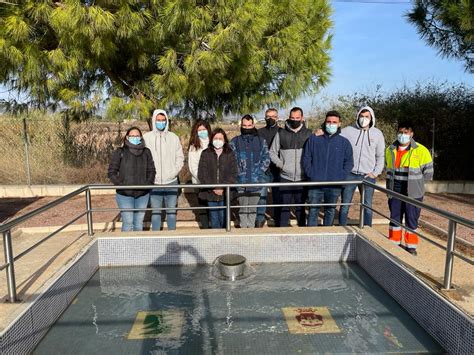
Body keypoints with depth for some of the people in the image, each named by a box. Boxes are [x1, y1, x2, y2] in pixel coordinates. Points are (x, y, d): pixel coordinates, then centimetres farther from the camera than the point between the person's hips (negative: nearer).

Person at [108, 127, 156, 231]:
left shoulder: (146, 152, 5)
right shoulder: (120, 152, -3)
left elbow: (151, 170, 10)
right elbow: (111, 172, -2)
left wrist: (148, 183, -4)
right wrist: (120, 184, -13)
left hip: (143, 194, 3)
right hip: (124, 194, -3)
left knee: (139, 223, 12)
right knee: (128, 223, -2)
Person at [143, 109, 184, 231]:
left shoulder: (174, 137, 7)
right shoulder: (146, 137, 2)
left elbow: (180, 157, 7)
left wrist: (174, 172, -7)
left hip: (171, 181, 1)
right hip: (154, 182, -1)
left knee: (171, 211, 9)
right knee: (155, 211, 6)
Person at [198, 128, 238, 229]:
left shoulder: (230, 154, 5)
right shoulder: (206, 154, 5)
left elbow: (233, 174, 1)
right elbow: (202, 174, -1)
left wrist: (223, 188, -11)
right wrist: (213, 189, -10)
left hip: (225, 194, 0)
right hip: (210, 194, 1)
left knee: (224, 219, 2)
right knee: (214, 220, 6)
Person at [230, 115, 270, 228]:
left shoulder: (261, 141, 8)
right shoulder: (235, 141, 5)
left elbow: (266, 159, 5)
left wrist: (258, 172, -5)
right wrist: (237, 173, -9)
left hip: (256, 182, 1)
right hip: (241, 182, -1)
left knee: (253, 208, 9)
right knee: (243, 208, 0)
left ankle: (251, 228, 19)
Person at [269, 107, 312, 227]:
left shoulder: (308, 134, 3)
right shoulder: (281, 133, 3)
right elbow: (272, 152, 9)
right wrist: (280, 164, -4)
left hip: (302, 178, 0)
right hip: (285, 177, 0)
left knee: (301, 207, 11)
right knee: (284, 207, 6)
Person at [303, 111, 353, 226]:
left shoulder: (344, 142, 6)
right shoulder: (314, 139, 3)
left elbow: (349, 162, 8)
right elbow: (306, 159, 4)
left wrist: (341, 177, -5)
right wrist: (311, 175, -6)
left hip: (334, 186, 1)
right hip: (315, 184, -1)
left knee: (330, 211, 13)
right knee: (313, 210, 2)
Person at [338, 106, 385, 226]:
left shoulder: (377, 133, 6)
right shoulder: (348, 131, -1)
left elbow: (380, 156, 11)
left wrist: (376, 172, 2)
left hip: (368, 176, 2)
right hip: (350, 175, -1)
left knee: (368, 207, 11)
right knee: (345, 206, 5)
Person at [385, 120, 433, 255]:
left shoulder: (421, 151, -8)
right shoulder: (390, 150, 4)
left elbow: (428, 172, -1)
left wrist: (415, 183, -1)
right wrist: (391, 185, 11)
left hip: (413, 193, -3)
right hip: (395, 192, 4)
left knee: (411, 220, 5)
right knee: (394, 218, 12)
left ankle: (411, 247, 18)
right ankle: (394, 243, 25)